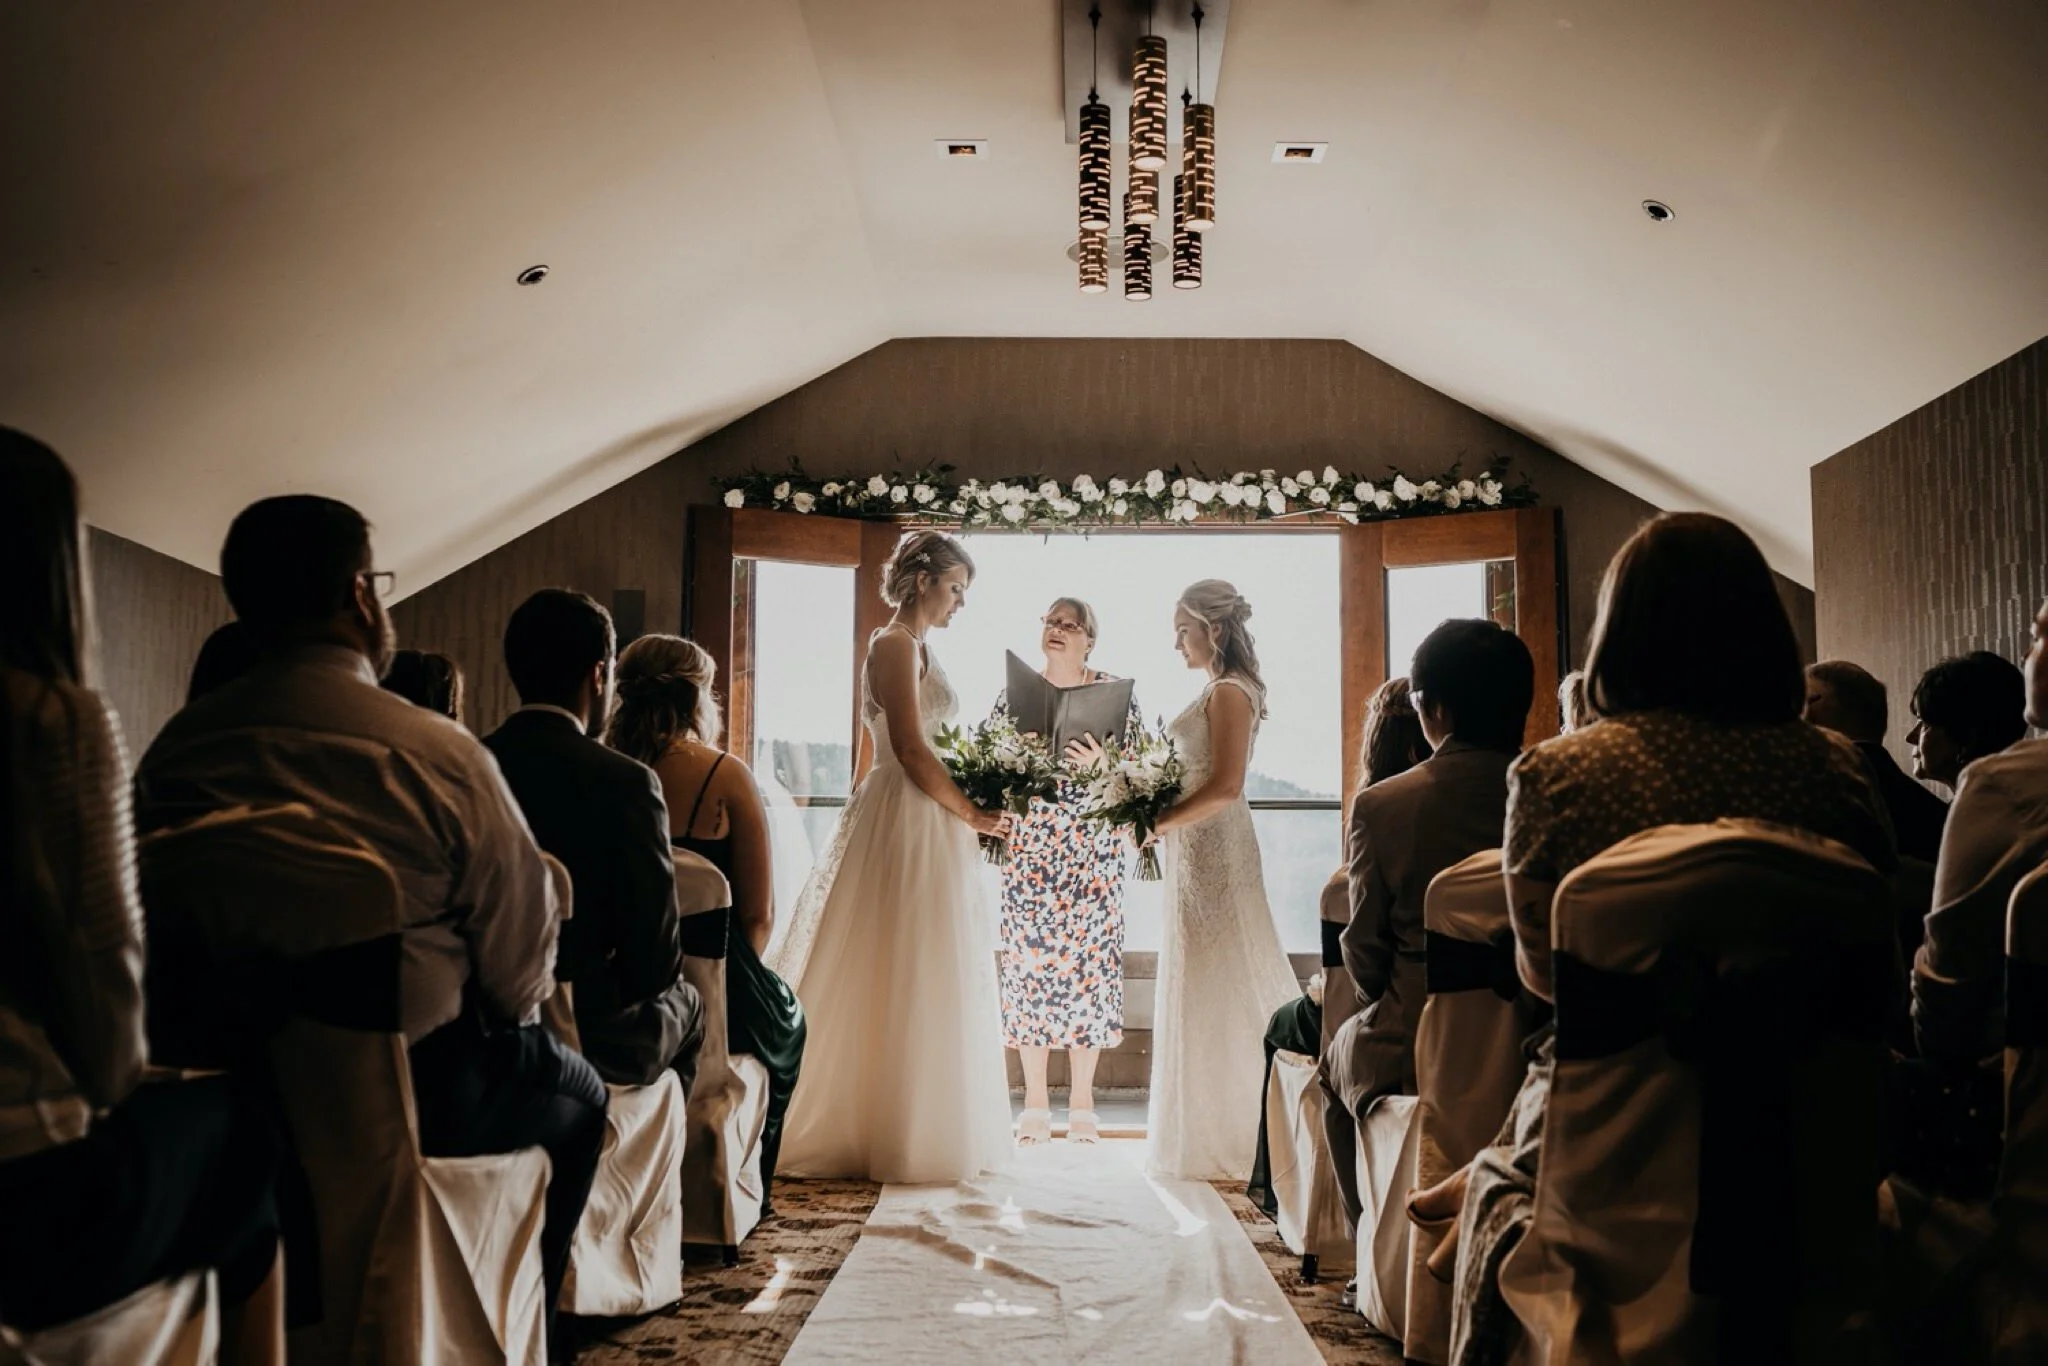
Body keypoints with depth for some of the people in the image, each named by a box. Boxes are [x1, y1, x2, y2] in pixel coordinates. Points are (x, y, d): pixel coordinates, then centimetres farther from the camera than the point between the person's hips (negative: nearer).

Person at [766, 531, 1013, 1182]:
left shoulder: (915, 647, 18)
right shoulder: (895, 645, -12)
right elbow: (912, 751, -19)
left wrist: (970, 810, 8)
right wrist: (974, 815, -11)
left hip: (926, 826, 10)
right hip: (908, 827, -10)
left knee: (922, 979, 13)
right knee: (906, 977, -3)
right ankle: (898, 1134, 7)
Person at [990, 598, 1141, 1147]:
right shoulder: (1015, 693, 9)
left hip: (1093, 846, -1)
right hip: (1028, 843, 1)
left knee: (1089, 958, -1)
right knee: (1028, 958, -2)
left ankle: (1082, 1100, 9)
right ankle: (1035, 1100, 8)